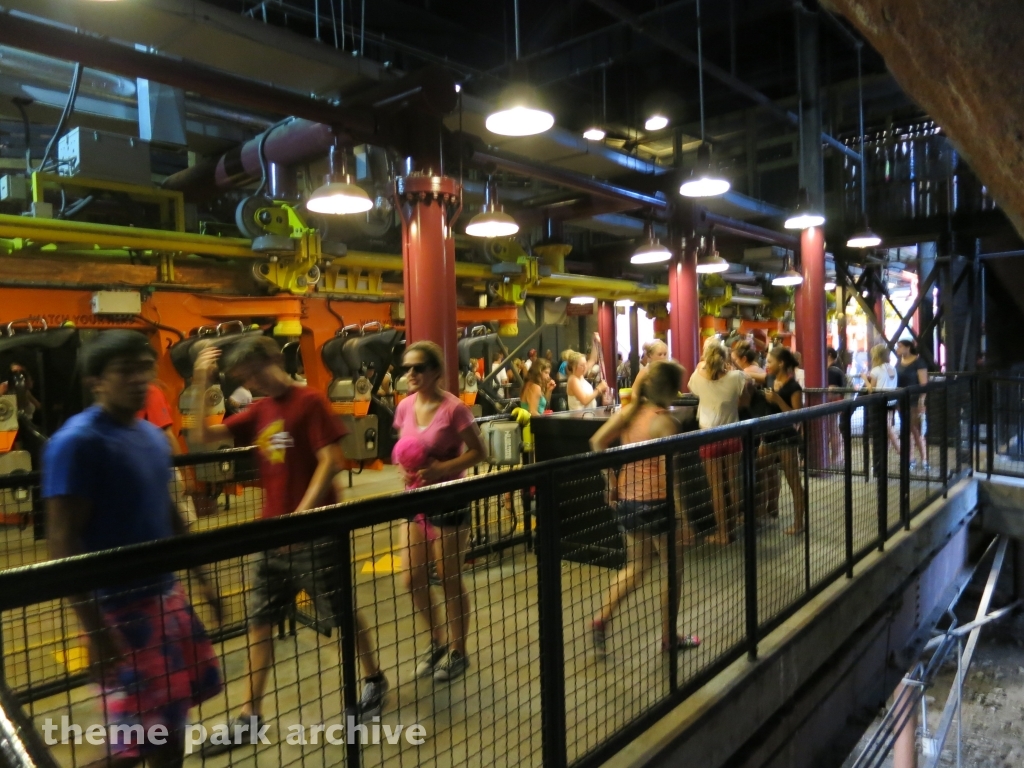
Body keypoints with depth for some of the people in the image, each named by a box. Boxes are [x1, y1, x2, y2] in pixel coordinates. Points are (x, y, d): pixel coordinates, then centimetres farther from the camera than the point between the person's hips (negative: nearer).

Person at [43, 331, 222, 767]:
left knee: (174, 717, 19)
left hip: (167, 595, 8)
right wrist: (95, 628, -22)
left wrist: (200, 576, 17)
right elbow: (63, 540, -19)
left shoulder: (153, 435, 8)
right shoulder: (77, 441, -16)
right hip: (119, 607, -8)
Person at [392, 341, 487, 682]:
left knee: (450, 580, 6)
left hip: (449, 502, -6)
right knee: (413, 580, 9)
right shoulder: (405, 406, 1)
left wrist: (442, 468, -25)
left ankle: (458, 651, 27)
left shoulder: (453, 408, -16)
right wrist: (406, 468, -6)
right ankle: (439, 640, 32)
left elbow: (479, 452, -13)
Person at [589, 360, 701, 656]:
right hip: (656, 502, -6)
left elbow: (597, 442, 1)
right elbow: (668, 471, -22)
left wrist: (611, 482, 6)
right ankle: (669, 637, 27)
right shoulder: (664, 421, -16)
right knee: (672, 568, 14)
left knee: (635, 566, 22)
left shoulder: (629, 411, 3)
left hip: (627, 500, 6)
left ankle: (601, 619, 9)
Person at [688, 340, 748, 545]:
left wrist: (700, 367, 22)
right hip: (732, 436, 2)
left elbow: (691, 388, 14)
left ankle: (722, 534, 10)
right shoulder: (736, 377, -9)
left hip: (710, 439, -2)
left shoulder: (699, 378, -9)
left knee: (716, 487, 4)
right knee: (734, 485, 14)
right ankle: (732, 529, 23)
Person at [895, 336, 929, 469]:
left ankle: (923, 460, 2)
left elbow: (924, 384, -14)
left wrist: (921, 402, -20)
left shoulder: (918, 362, -10)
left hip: (914, 401, -7)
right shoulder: (899, 362, 9)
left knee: (916, 431, -4)